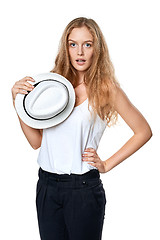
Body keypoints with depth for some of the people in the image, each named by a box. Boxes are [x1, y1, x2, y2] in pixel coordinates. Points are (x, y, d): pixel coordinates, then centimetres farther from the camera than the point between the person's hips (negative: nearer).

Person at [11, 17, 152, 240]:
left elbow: (144, 131, 1)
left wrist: (107, 165, -2)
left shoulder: (106, 89, -6)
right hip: (47, 186, 4)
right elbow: (36, 141, 3)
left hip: (83, 188, -3)